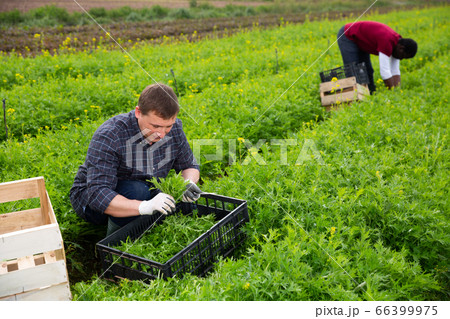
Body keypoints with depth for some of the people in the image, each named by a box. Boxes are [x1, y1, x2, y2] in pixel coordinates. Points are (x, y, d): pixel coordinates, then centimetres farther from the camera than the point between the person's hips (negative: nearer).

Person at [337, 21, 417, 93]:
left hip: (360, 40, 9)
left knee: (367, 70, 5)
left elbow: (395, 72, -4)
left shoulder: (397, 42, -6)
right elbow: (384, 71, -37)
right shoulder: (387, 41, -34)